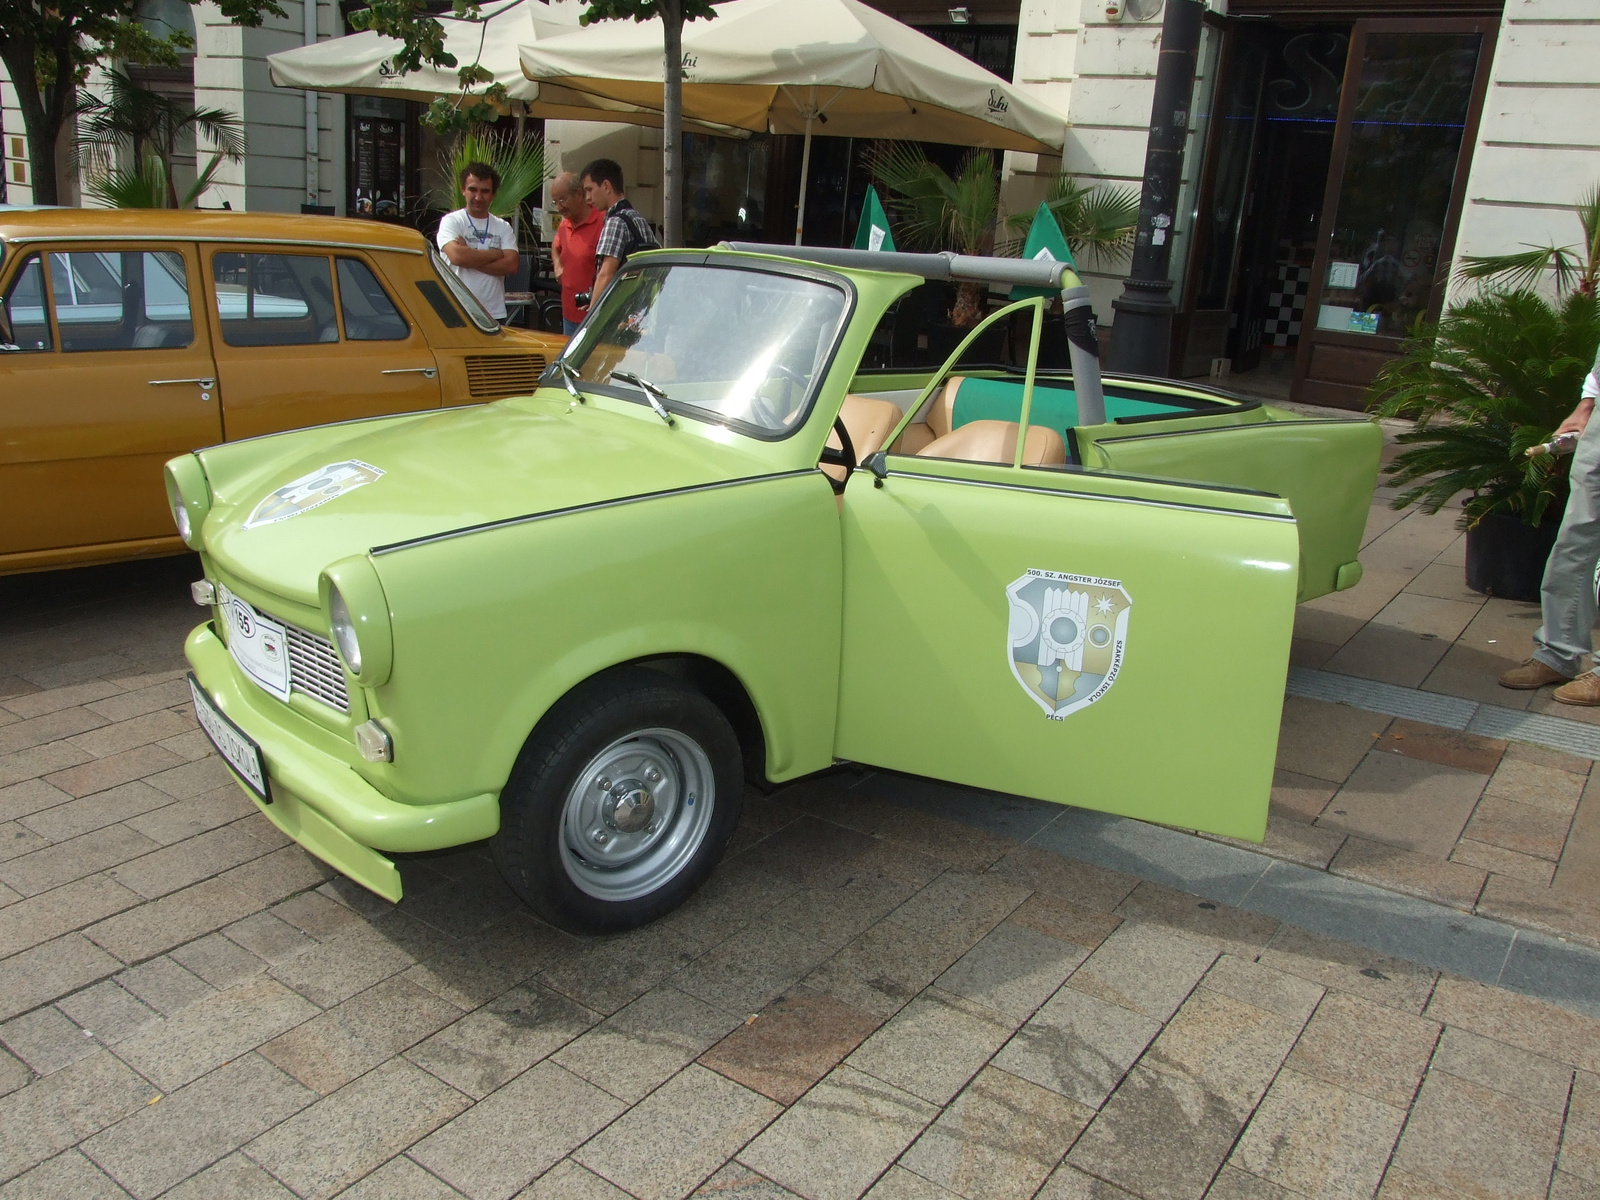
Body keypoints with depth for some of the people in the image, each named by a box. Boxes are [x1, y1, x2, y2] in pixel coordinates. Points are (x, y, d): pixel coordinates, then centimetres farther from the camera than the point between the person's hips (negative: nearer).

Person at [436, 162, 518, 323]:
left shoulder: (503, 227, 12)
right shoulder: (451, 221, 2)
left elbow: (511, 265, -4)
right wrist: (497, 253, -5)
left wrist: (471, 258, -11)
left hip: (495, 314, 3)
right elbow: (457, 256, -17)